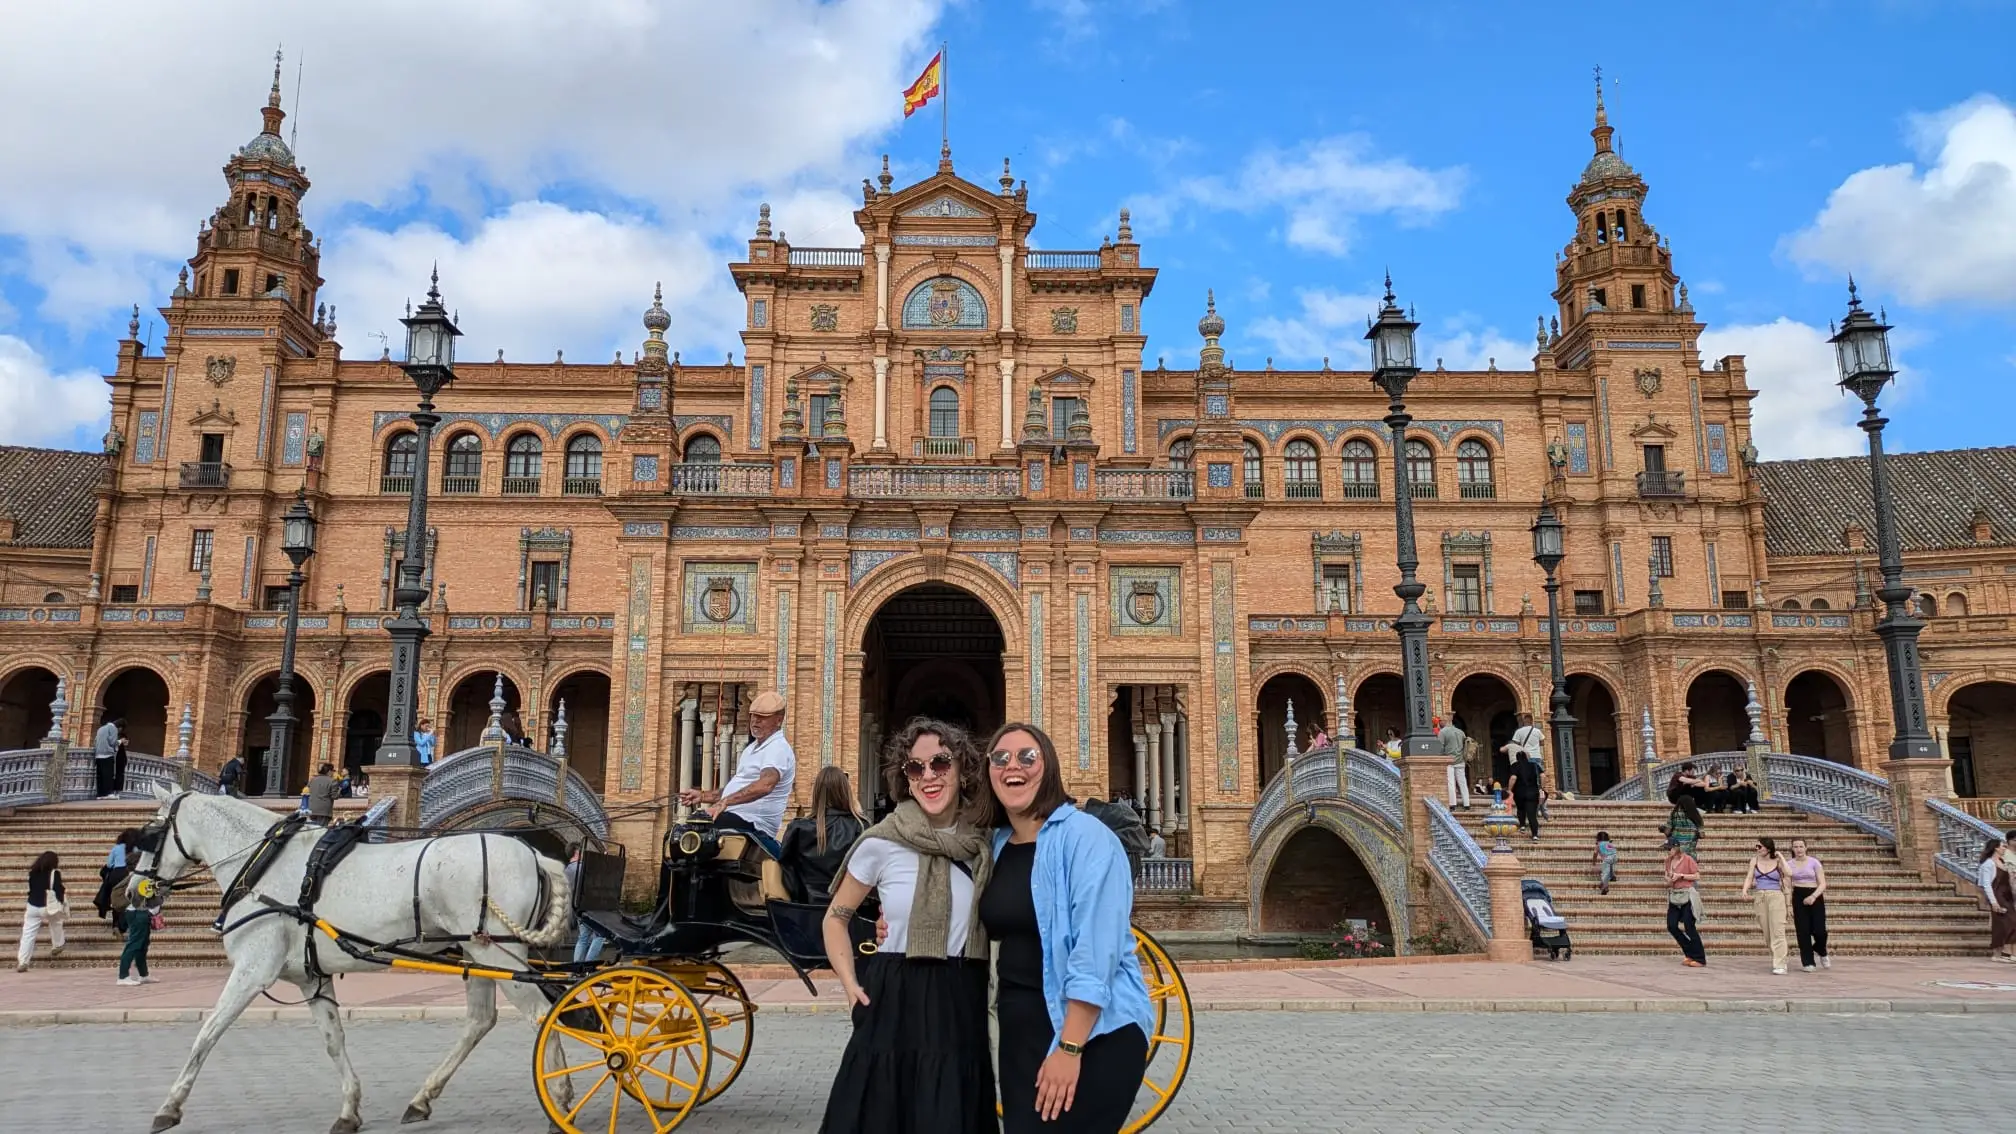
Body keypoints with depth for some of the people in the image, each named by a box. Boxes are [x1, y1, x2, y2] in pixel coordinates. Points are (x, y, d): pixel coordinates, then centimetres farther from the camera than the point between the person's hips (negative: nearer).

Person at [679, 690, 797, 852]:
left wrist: (726, 801, -40)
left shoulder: (778, 749, -13)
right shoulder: (753, 747, 21)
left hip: (753, 825, -10)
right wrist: (703, 796, 18)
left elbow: (765, 785, -32)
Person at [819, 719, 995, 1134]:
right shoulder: (882, 842, -7)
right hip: (896, 1004, -2)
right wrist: (850, 984, -6)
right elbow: (836, 917, 5)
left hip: (964, 1007, 3)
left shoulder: (985, 844, 2)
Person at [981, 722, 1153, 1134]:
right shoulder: (996, 845, 7)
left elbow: (1096, 949, -20)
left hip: (1093, 1036, -7)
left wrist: (1068, 1048, -23)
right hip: (1020, 1032, 7)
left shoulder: (1085, 836, -15)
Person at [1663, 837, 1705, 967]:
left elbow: (1697, 876, -9)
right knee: (1671, 926, 1)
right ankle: (1690, 953, 16)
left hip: (1687, 896, -7)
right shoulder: (1668, 860, 8)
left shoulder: (1687, 859, -10)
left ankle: (1700, 959, 4)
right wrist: (1668, 880, -1)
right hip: (1674, 896, 7)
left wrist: (1681, 876, -17)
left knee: (1689, 927, -6)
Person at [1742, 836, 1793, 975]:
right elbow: (1749, 877, 5)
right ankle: (1777, 958, 22)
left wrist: (1780, 856, -9)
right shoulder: (1755, 860, 9)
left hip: (1776, 897, -4)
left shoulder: (1777, 861, 0)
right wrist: (1745, 889, -12)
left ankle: (1780, 965, -11)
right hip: (1759, 897, 4)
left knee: (1777, 931, -10)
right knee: (1766, 932, 7)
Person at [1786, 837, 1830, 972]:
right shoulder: (1789, 864, 5)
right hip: (1798, 898, 2)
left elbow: (1822, 884, -5)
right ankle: (1808, 962, 9)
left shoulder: (1814, 862, -2)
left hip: (1815, 897, -2)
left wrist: (1813, 896, -21)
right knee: (1803, 931, -1)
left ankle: (1821, 952, 27)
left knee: (1819, 931, -6)